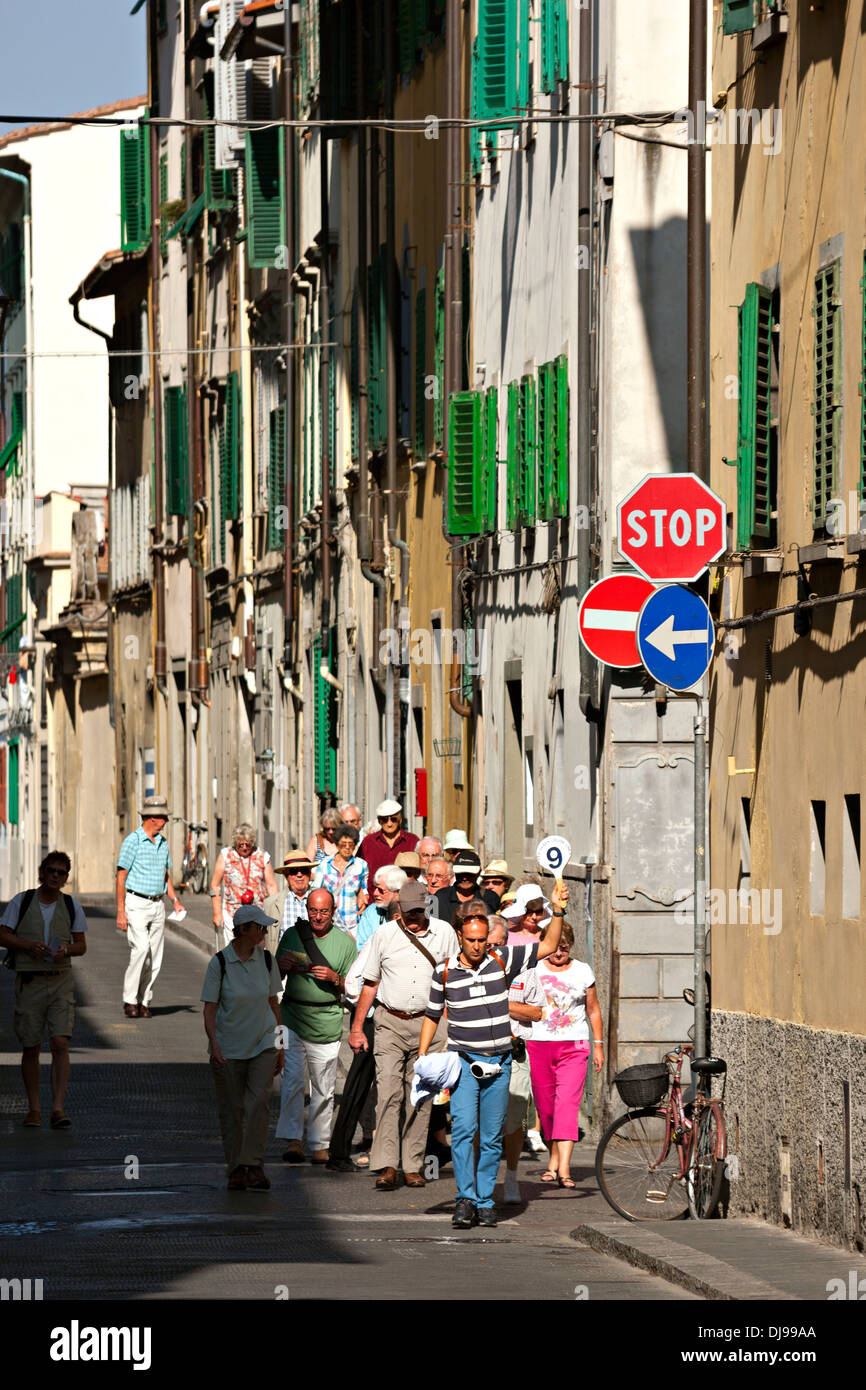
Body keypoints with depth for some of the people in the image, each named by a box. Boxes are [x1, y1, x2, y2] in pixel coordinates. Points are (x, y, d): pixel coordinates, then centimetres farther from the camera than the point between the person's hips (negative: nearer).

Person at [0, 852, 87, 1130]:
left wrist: (66, 950, -12)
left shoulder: (71, 905, 7)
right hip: (29, 982, 0)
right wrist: (28, 945, -16)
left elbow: (81, 945, 11)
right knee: (30, 1047, 4)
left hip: (60, 982, 0)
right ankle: (33, 1109, 14)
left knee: (60, 1043, -13)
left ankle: (57, 1109, -16)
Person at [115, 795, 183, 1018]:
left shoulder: (162, 842, 13)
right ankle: (130, 1001, -15)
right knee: (141, 948, -21)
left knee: (155, 958, 3)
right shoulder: (132, 841, -8)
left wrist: (175, 899, 6)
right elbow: (121, 877, -9)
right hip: (136, 905, -7)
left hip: (157, 905, 7)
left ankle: (144, 1002, 11)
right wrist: (121, 911, -14)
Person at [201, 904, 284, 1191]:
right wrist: (214, 1044, -22)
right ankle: (235, 1171, 15)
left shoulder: (267, 960, 3)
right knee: (231, 1110, 4)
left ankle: (254, 1167, -13)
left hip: (263, 1045, 2)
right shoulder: (219, 963, -8)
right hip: (228, 1047, -2)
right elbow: (209, 1007, -8)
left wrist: (280, 1048, 14)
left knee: (258, 1103, -14)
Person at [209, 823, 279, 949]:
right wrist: (217, 913, 1)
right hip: (232, 914, -1)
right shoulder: (226, 855, 3)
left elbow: (271, 886, 9)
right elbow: (215, 885, 6)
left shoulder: (262, 857, 6)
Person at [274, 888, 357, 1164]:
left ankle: (319, 1144, 14)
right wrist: (282, 966, -7)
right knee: (293, 1079, -13)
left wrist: (334, 978, -12)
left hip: (327, 1024, 0)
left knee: (324, 1089, 5)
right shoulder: (292, 934, 7)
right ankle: (292, 1139, -12)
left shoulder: (345, 942, 4)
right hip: (292, 1016, 0)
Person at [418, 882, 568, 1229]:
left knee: (492, 1137, 5)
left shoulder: (503, 961, 2)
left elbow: (548, 947, 4)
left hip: (498, 1063, 1)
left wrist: (557, 911, -9)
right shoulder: (444, 972, 1)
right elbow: (432, 1016, 12)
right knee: (463, 1129, -17)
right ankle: (465, 1198, -16)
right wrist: (421, 1057, 5)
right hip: (463, 1061, -1)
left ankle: (485, 1201, 13)